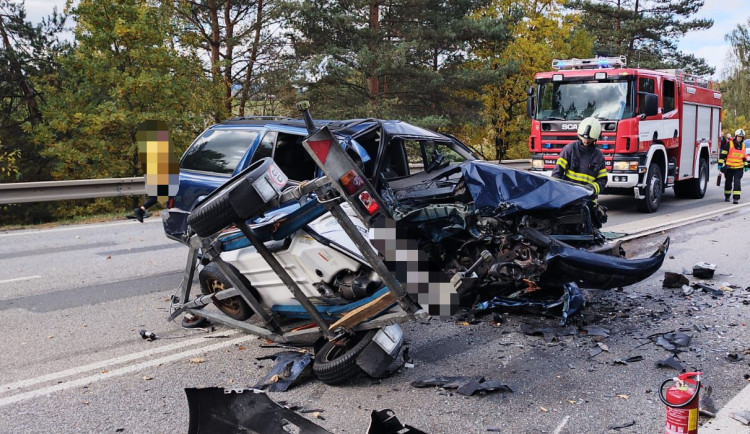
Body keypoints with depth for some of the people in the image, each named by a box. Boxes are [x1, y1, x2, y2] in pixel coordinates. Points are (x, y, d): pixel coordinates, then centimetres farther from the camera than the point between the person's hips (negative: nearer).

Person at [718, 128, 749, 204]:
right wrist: (720, 164, -9)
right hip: (729, 167, -2)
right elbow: (723, 154, -6)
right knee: (728, 182, 9)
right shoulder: (729, 144, -6)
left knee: (737, 183, -9)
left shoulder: (743, 145, 9)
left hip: (739, 168, 2)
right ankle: (727, 197, 26)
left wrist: (746, 166, 18)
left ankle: (736, 198, -11)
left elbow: (744, 157, 20)